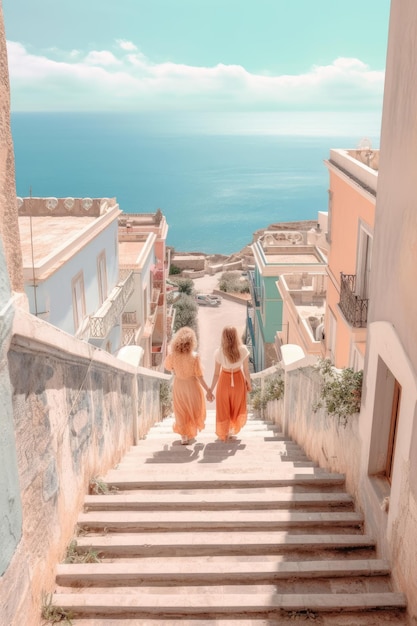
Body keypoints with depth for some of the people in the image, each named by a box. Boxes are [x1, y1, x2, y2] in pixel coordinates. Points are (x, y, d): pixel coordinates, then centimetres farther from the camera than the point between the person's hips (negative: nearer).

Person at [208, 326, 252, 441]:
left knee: (223, 408, 21)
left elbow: (216, 374, -16)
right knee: (237, 406, 27)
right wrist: (249, 383, 6)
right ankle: (233, 430, 44)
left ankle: (224, 434, 34)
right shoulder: (243, 350, -23)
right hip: (238, 380, 1)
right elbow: (246, 370, -13)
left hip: (224, 381, -1)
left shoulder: (219, 352, -24)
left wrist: (210, 390, -4)